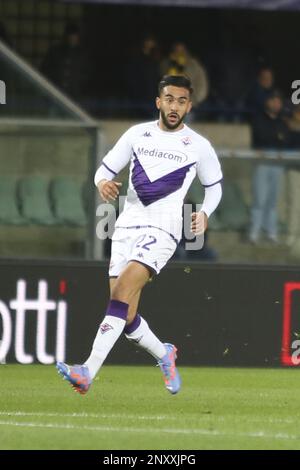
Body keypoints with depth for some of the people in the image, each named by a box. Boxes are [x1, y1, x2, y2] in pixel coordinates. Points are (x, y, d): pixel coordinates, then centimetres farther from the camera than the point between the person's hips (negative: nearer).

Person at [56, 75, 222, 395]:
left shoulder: (198, 147, 3)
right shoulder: (137, 134, 9)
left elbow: (214, 186, 18)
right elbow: (106, 168, 12)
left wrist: (204, 213, 2)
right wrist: (103, 183, -10)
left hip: (162, 228, -4)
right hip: (127, 225, 4)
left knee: (123, 293, -24)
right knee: (126, 317, 3)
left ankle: (88, 372, -33)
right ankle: (164, 354, 33)